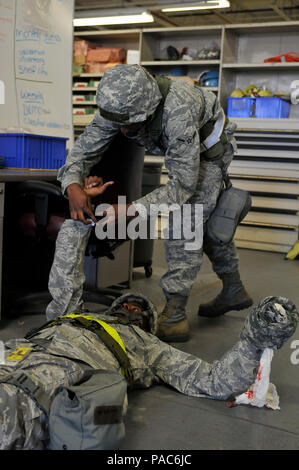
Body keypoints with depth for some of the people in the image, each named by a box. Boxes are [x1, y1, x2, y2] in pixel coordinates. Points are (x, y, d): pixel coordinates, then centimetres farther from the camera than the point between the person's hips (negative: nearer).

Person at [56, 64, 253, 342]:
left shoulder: (177, 112, -46)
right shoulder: (118, 106, -26)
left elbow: (183, 184, -44)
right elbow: (84, 149, -21)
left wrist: (130, 209, -52)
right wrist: (72, 186, -42)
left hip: (209, 146, -8)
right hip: (181, 149, 8)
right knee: (207, 217, 15)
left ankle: (174, 315, -18)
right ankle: (233, 290, 30)